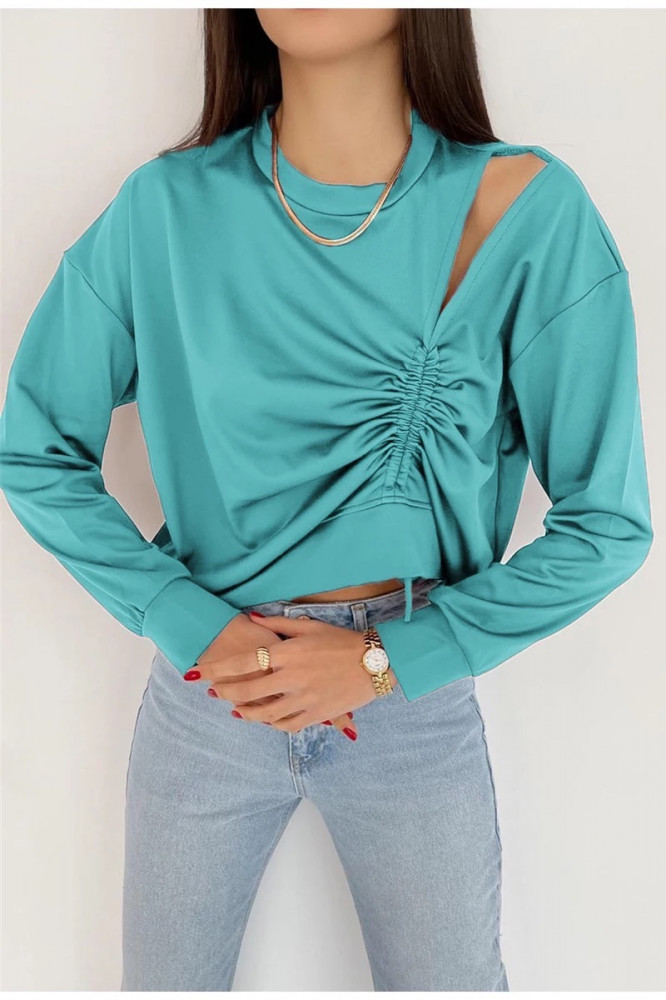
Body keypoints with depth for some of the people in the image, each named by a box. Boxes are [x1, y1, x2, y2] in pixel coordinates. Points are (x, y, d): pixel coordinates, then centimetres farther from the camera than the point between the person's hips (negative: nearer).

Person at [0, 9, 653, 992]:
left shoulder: (528, 211, -13)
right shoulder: (166, 208, -9)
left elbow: (607, 522, -10)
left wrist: (387, 658, -14)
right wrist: (192, 622, -12)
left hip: (416, 694, 0)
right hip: (206, 687, 1)